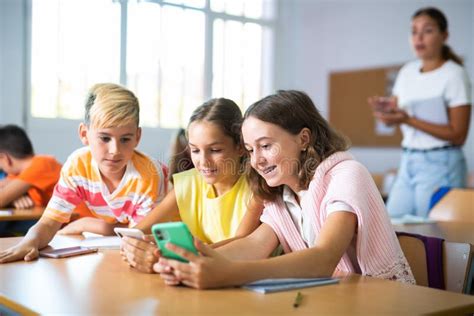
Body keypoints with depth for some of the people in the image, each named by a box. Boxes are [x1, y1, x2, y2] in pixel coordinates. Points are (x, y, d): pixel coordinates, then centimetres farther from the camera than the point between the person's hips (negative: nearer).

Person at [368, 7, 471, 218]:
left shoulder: (454, 74, -8)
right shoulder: (407, 72, 9)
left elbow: (458, 135, -12)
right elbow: (395, 113, 13)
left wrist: (409, 120, -20)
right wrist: (386, 109, -11)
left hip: (440, 164, -6)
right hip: (407, 162, 6)